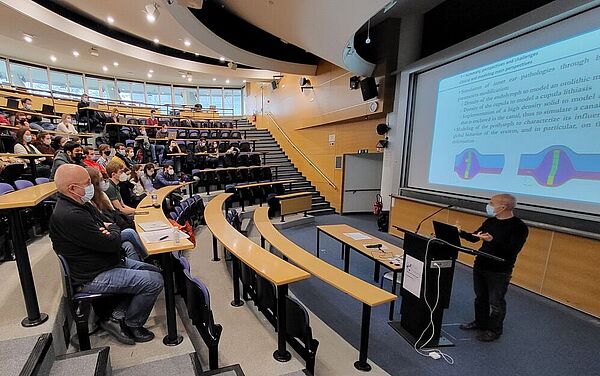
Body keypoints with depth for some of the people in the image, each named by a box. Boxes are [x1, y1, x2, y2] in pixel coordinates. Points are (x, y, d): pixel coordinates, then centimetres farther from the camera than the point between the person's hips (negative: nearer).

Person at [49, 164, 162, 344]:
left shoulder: (82, 204, 6)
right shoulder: (70, 216, -27)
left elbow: (108, 223, 15)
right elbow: (112, 243, -26)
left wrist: (109, 230, -10)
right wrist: (113, 229, -3)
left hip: (108, 262, 10)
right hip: (91, 277, -10)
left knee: (154, 271, 9)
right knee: (154, 281, -19)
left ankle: (115, 314, 12)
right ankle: (129, 326, 6)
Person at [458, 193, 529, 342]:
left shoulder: (519, 227, -15)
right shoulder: (490, 221, 4)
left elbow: (513, 250, -24)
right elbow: (474, 237, 13)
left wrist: (493, 241, -37)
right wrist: (460, 232, -2)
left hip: (499, 272, -6)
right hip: (479, 267, 6)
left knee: (496, 302, 8)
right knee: (480, 297, 18)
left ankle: (494, 330, 26)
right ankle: (480, 322, 35)